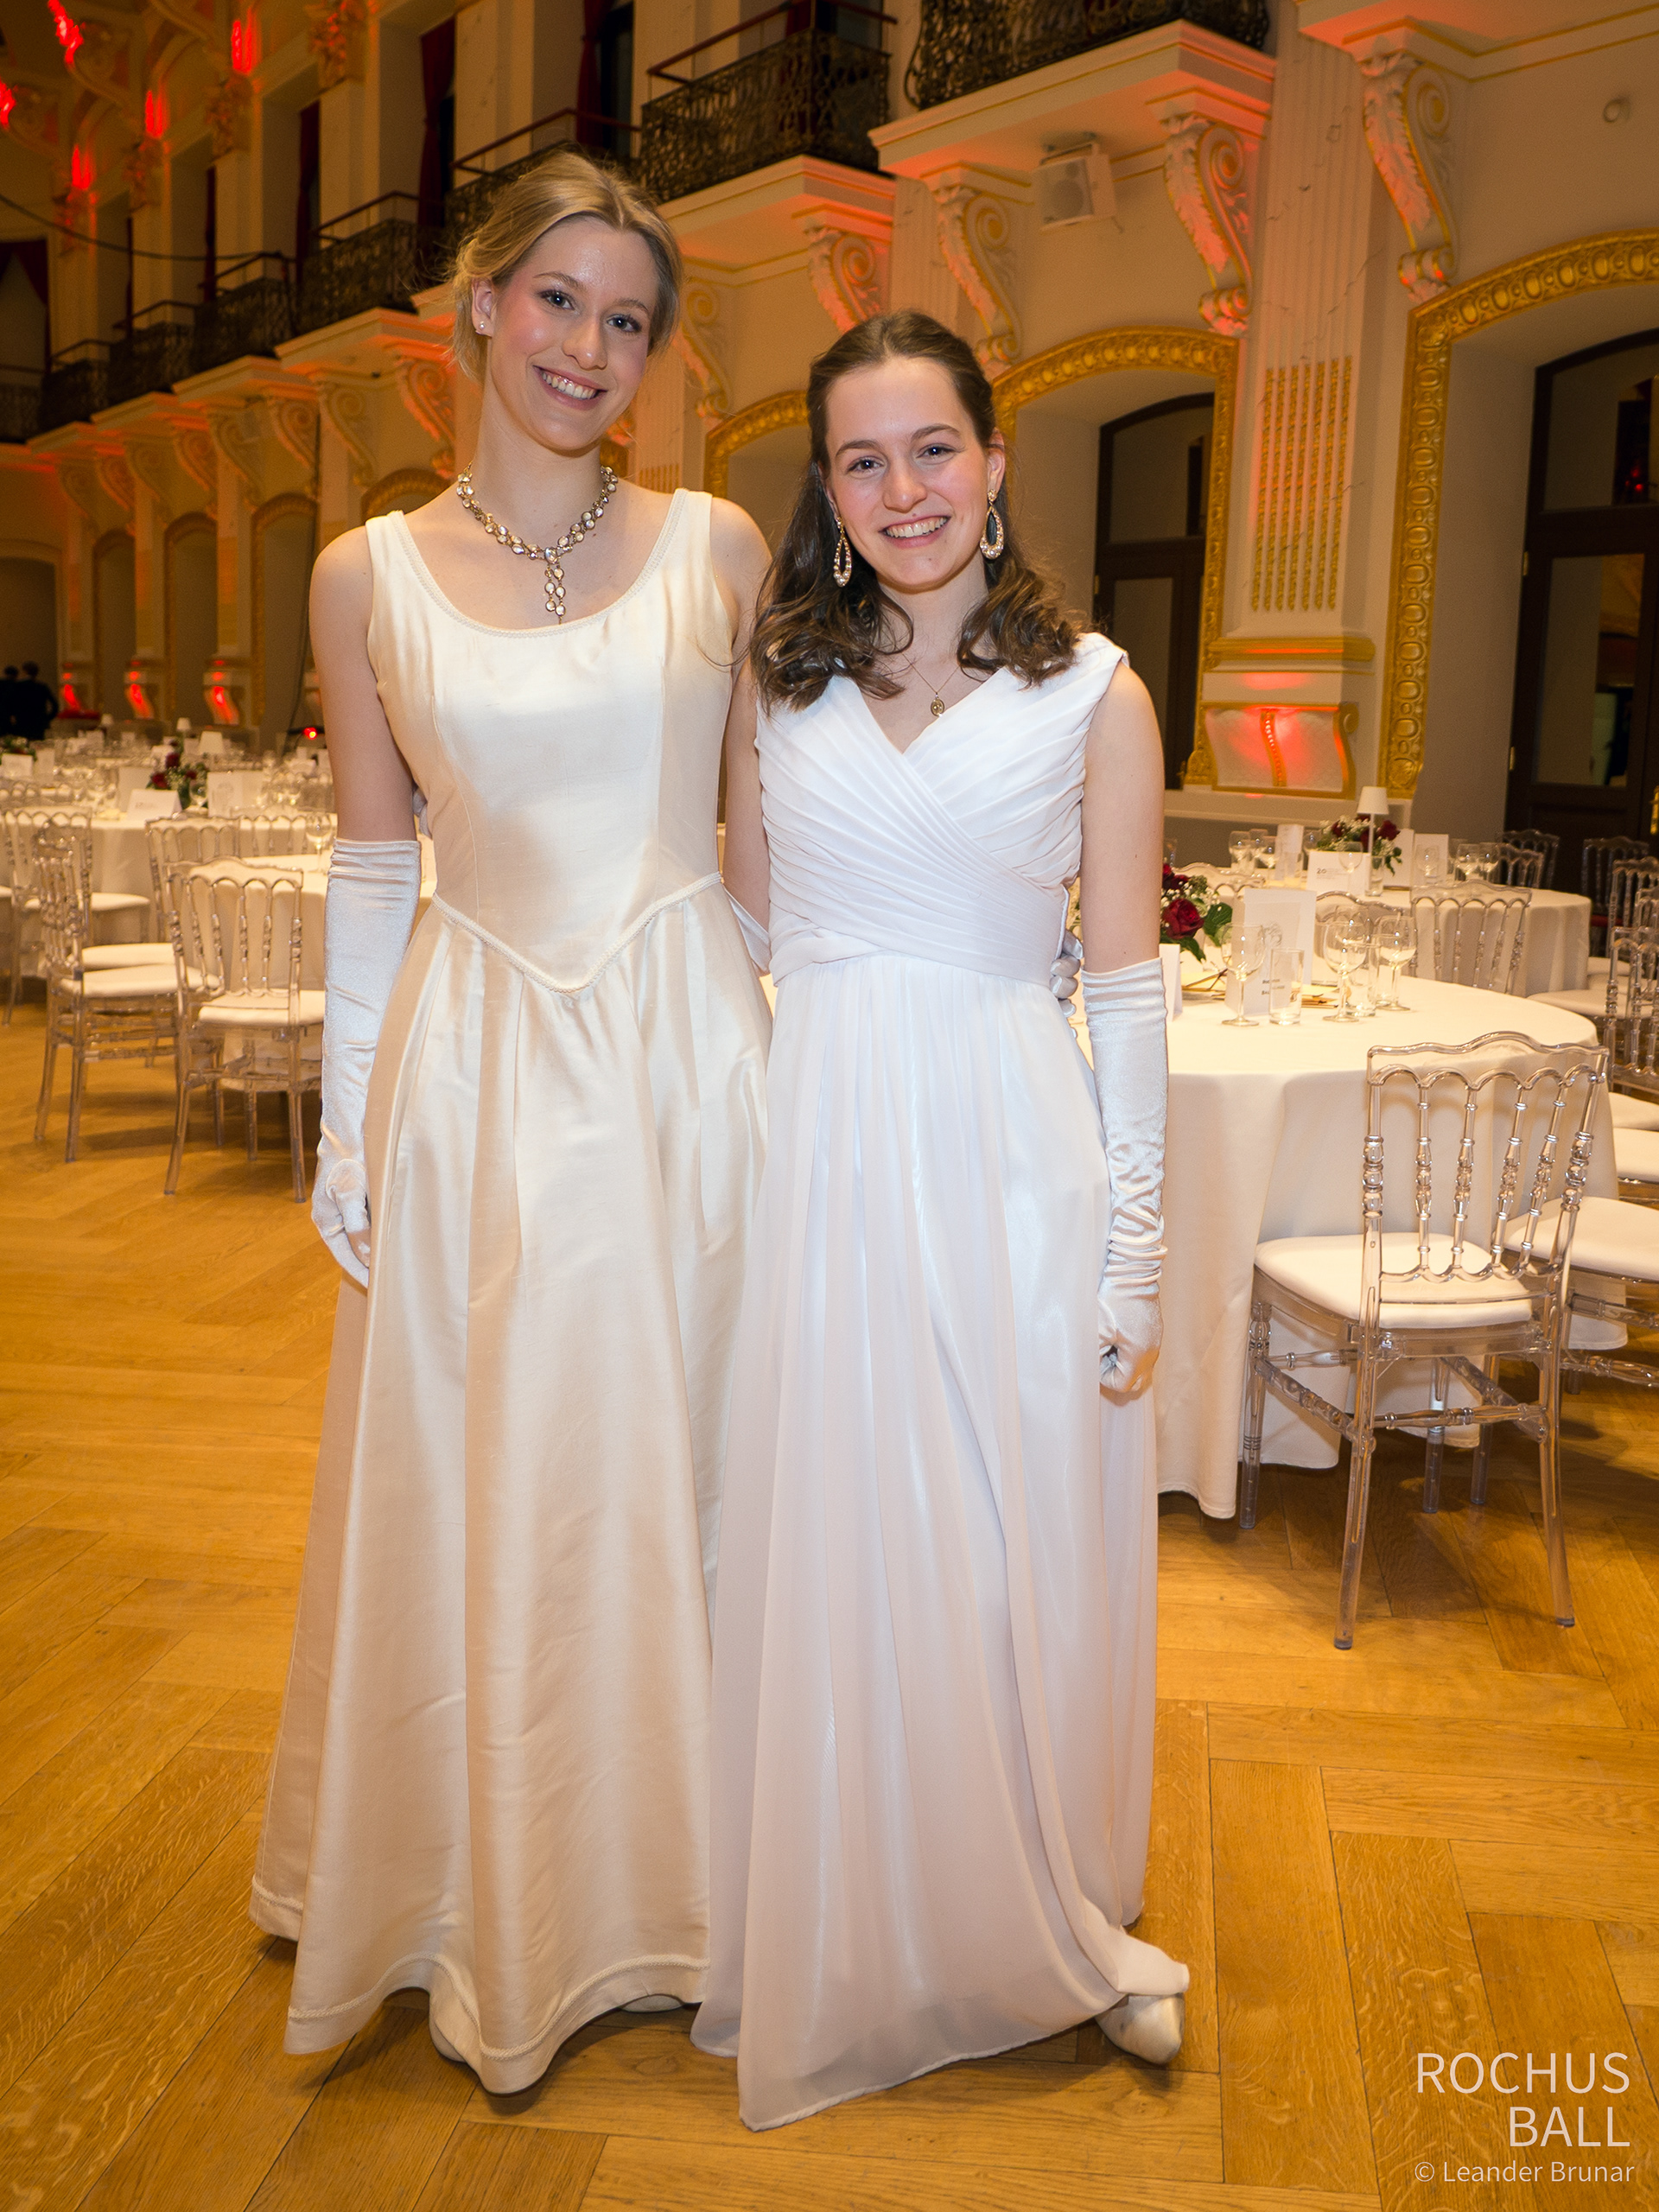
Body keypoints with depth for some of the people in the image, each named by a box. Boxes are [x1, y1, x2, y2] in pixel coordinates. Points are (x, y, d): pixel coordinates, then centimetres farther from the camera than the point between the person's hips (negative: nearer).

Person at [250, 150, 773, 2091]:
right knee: (471, 1486, 9)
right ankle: (490, 1906, 33)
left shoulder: (715, 548, 3)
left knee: (664, 1475, 10)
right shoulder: (369, 576, 3)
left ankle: (654, 1887, 34)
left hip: (680, 1058, 0)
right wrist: (346, 1121, 3)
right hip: (474, 1065, 0)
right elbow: (371, 875, 5)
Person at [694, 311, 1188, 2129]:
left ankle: (1050, 1925, 33)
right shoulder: (778, 682, 8)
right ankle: (843, 1952, 33)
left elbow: (1127, 991, -1)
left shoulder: (1091, 694, 0)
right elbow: (741, 941, 11)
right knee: (826, 1559, 10)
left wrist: (1136, 1246, -3)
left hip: (1011, 1159, -2)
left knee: (1020, 1560, 7)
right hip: (817, 1154, 2)